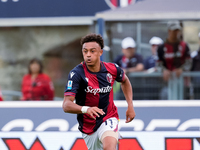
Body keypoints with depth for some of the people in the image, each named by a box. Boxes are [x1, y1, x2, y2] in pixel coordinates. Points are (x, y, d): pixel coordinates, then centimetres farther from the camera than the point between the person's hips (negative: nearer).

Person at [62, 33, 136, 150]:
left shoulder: (112, 69, -9)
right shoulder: (77, 74, -19)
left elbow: (125, 81, 18)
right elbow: (66, 105, -28)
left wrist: (130, 105, 10)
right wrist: (85, 109, -46)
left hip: (109, 119, -1)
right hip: (88, 126, 1)